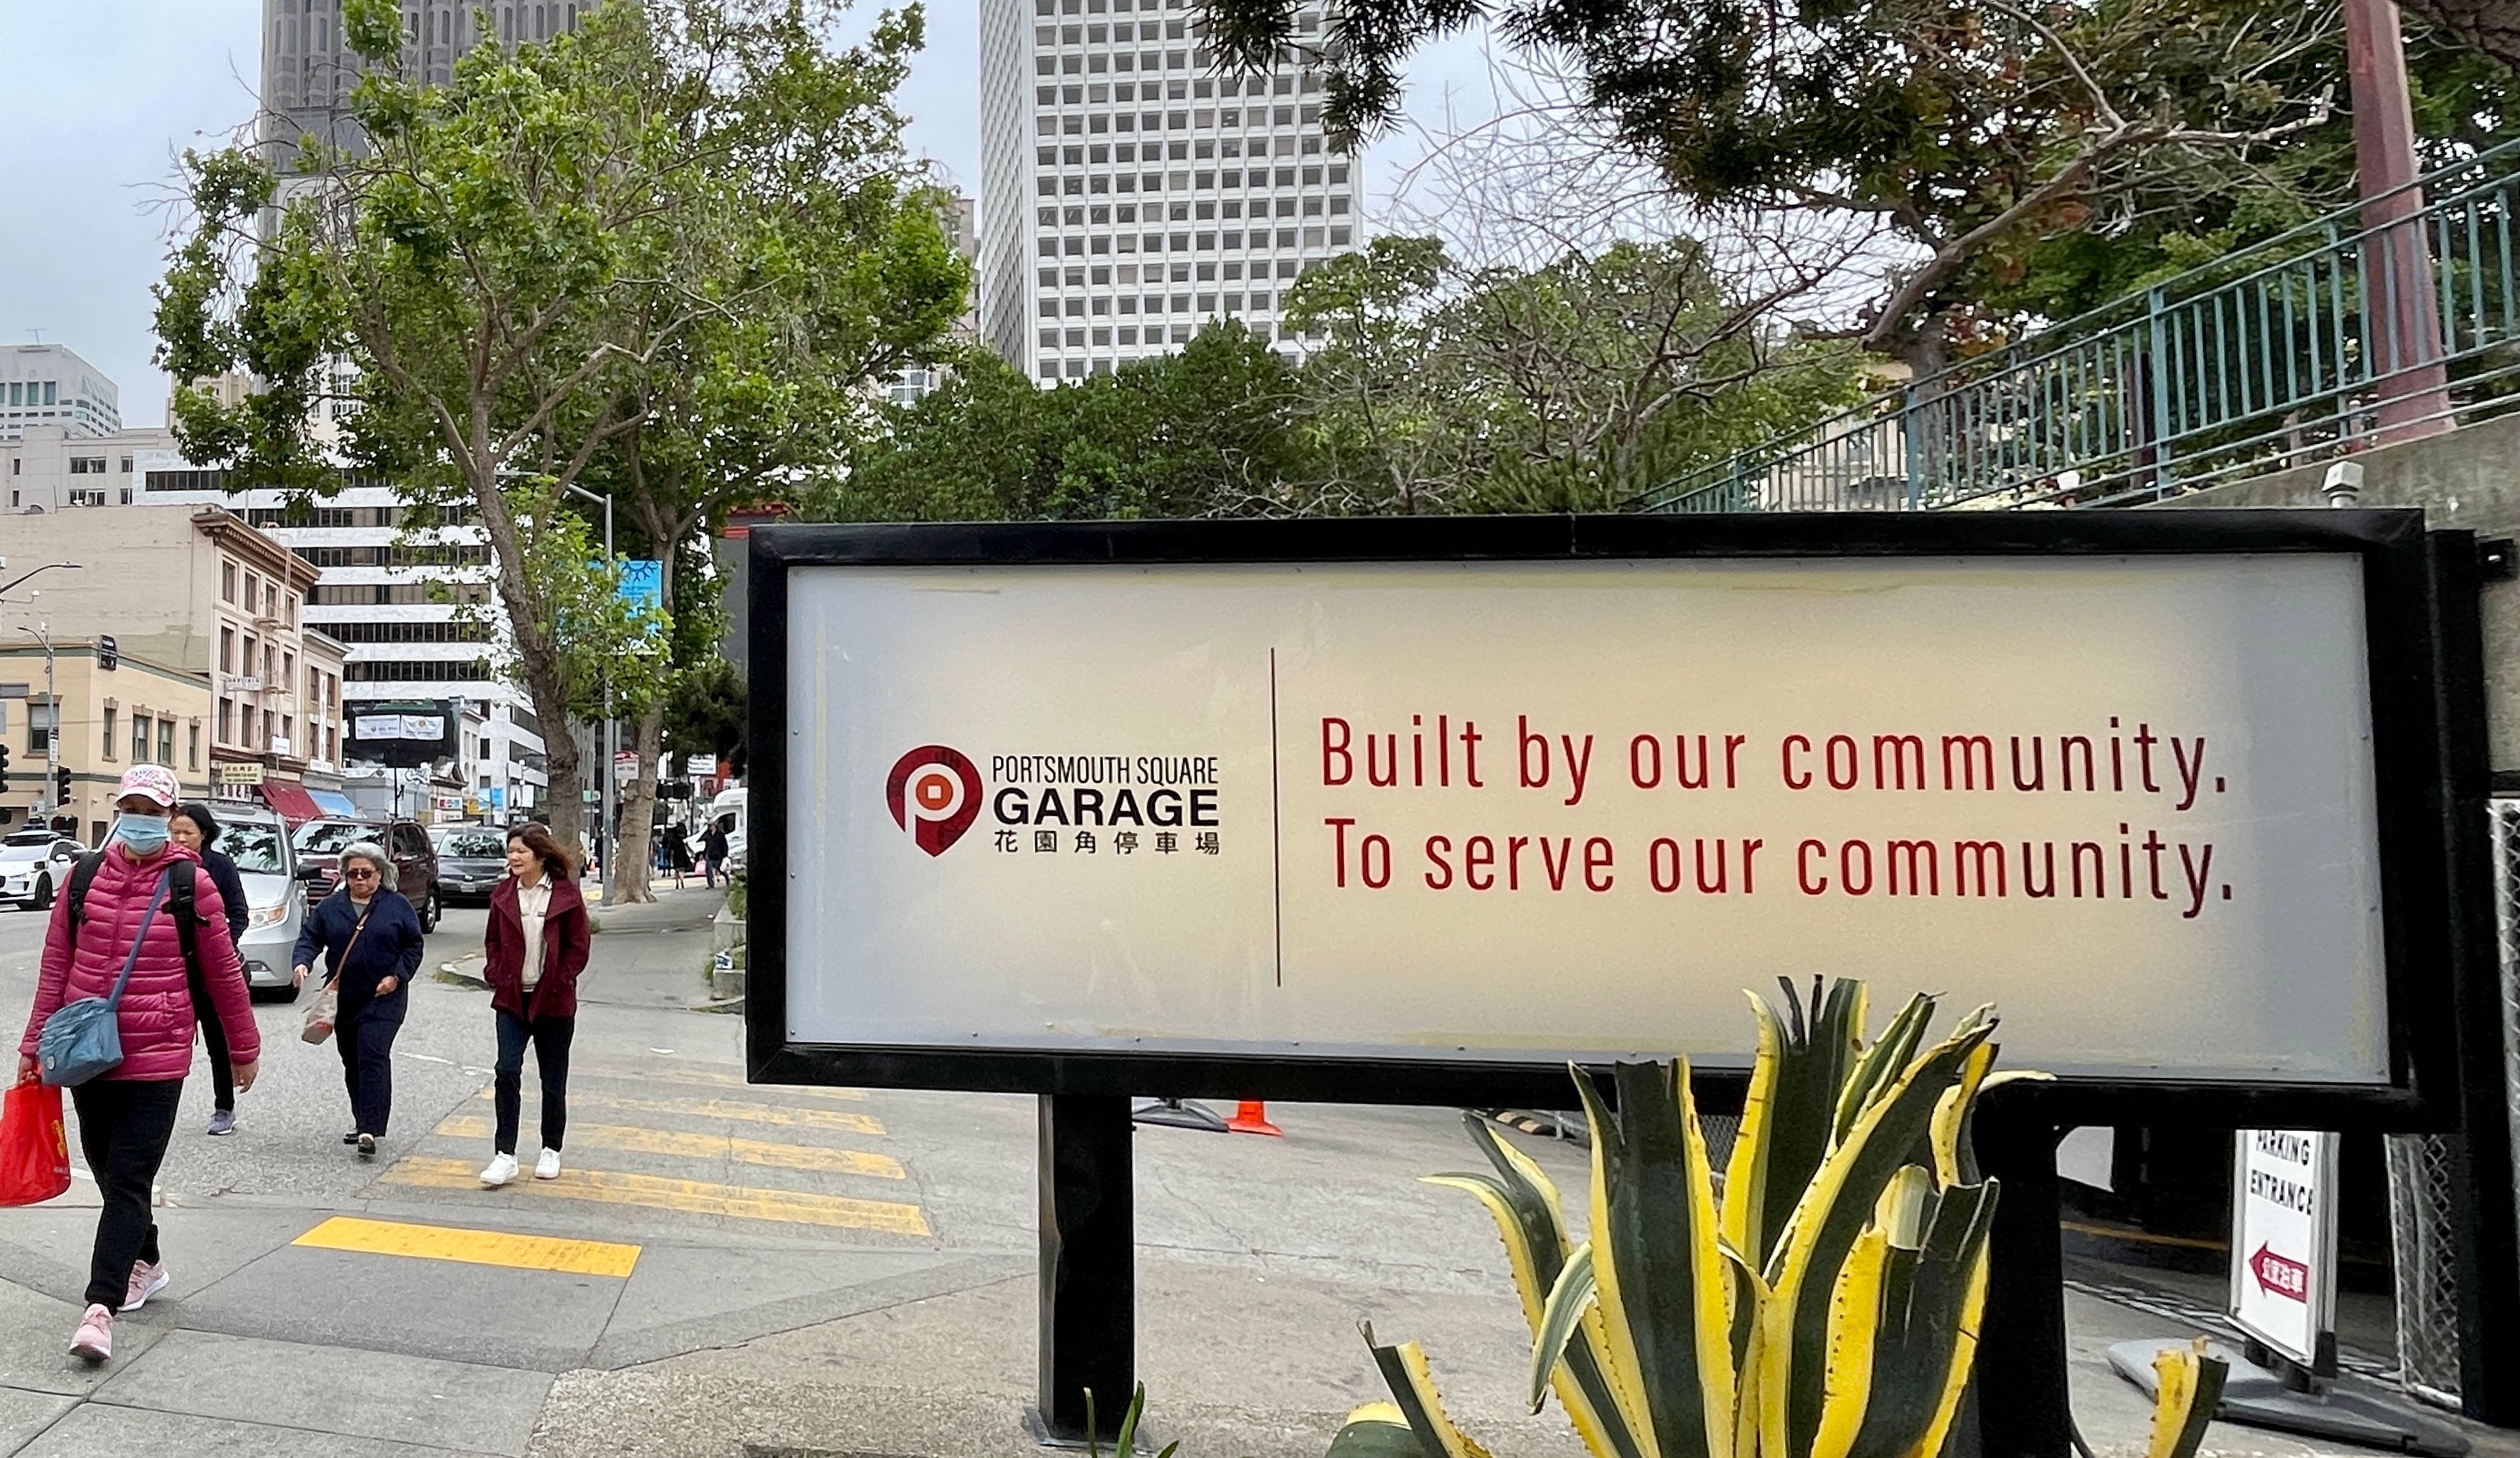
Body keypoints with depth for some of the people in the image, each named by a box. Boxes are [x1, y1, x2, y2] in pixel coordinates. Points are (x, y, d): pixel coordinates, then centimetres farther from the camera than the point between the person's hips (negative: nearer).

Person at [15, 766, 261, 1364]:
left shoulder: (191, 883, -6)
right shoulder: (85, 876, 3)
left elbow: (224, 973, 1)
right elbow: (55, 968, 10)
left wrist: (244, 1049, 7)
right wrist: (35, 1046, 10)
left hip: (157, 1058, -4)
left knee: (129, 1178, -6)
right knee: (105, 1165, 17)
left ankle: (100, 1306, -6)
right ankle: (146, 1260, 37)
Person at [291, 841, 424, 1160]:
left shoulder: (397, 906, 1)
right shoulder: (330, 907, 8)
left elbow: (413, 946, 3)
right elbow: (310, 938, 3)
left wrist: (397, 976, -10)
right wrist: (301, 963, -17)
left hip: (383, 998, -4)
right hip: (342, 998, 4)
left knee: (373, 1057, -14)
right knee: (352, 1062, 13)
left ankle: (369, 1130, -17)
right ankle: (362, 1120, 27)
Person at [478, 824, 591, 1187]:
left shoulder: (566, 894, -7)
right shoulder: (503, 895, 4)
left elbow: (579, 946, -4)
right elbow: (493, 941, 13)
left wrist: (557, 982, -9)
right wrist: (496, 976, 0)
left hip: (553, 1001, -2)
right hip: (512, 998, 2)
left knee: (553, 1080, 9)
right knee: (507, 1071, -11)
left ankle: (551, 1151, 24)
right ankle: (505, 1156, -8)